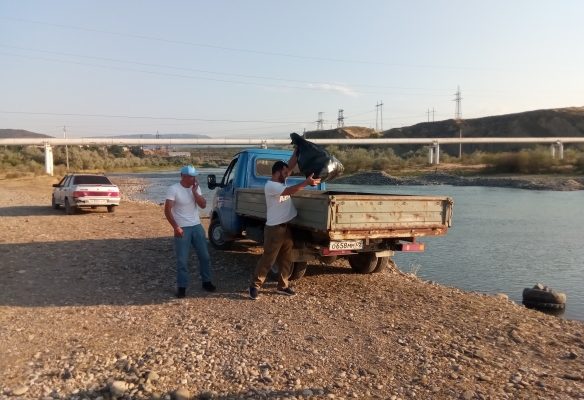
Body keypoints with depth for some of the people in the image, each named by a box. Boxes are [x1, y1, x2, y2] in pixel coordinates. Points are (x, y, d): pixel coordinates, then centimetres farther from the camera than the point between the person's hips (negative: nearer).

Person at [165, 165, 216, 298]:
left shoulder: (196, 188, 3)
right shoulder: (174, 189, -13)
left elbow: (203, 205, -3)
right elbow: (167, 210, -14)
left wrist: (194, 192, -14)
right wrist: (176, 227, -19)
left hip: (197, 226, 5)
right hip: (182, 229, -5)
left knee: (205, 256, 10)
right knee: (182, 260, 0)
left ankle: (206, 282, 26)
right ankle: (181, 287, 13)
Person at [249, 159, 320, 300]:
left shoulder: (281, 181, 10)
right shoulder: (270, 185, -16)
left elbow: (291, 165, 11)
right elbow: (290, 191, -27)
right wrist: (306, 182, -26)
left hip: (286, 227, 9)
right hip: (274, 228, -9)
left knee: (286, 259, 14)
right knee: (267, 259, -2)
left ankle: (282, 285, 24)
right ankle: (255, 285, 9)